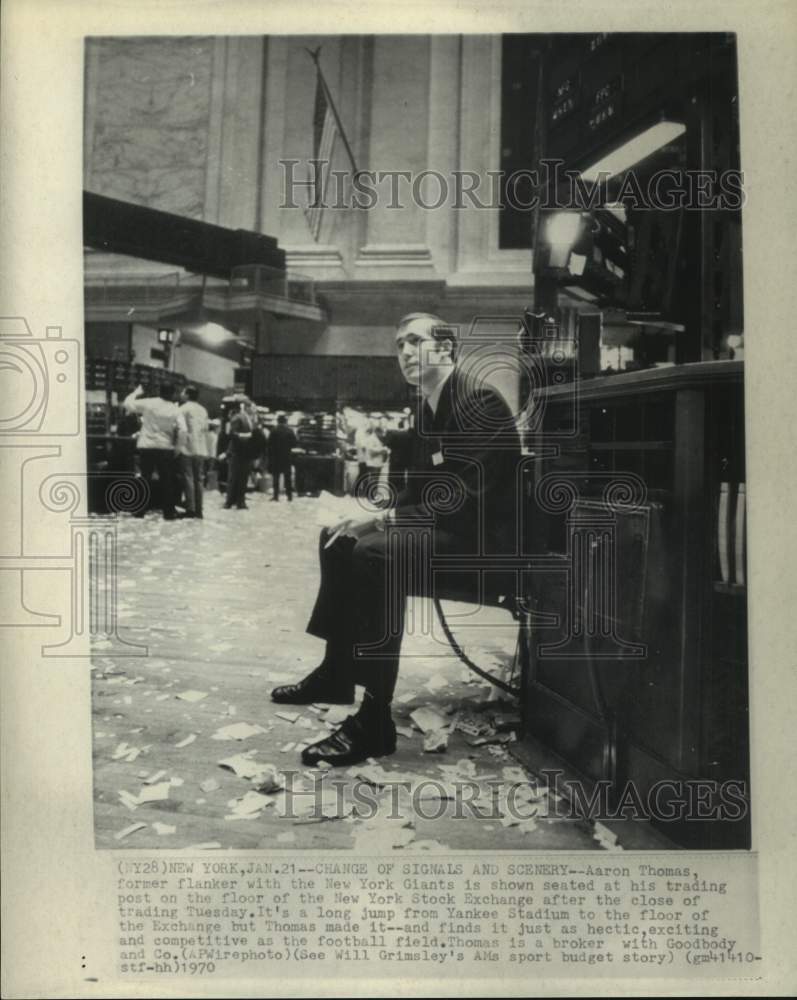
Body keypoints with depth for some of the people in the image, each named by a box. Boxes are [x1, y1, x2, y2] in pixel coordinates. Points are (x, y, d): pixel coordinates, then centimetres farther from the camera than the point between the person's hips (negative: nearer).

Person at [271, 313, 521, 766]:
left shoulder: (479, 402, -17)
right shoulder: (430, 409, 12)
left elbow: (464, 502, -25)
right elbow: (418, 490, 17)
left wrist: (385, 520, -24)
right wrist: (375, 518, -1)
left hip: (481, 538, -10)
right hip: (448, 525, 10)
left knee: (375, 552, -32)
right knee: (338, 538, 11)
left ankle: (375, 721, -27)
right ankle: (336, 673, 19)